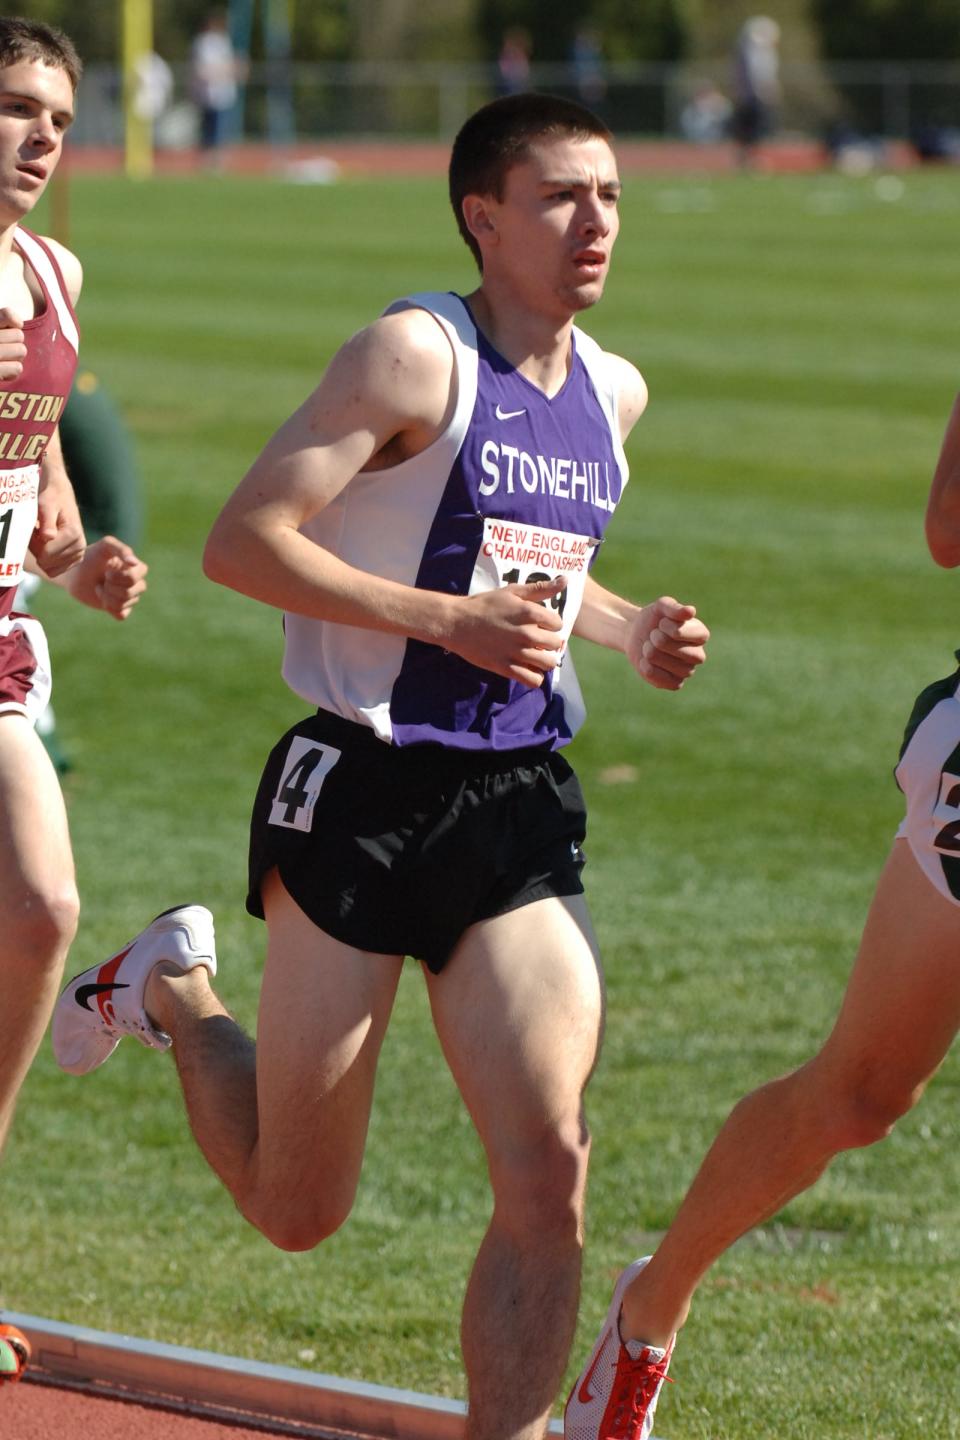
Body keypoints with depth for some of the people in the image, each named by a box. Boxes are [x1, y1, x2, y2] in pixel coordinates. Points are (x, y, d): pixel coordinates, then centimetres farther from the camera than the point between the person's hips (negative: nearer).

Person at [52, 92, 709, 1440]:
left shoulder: (613, 393, 12)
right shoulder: (415, 355, -11)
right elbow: (243, 541, -16)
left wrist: (628, 631, 10)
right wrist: (449, 619, -21)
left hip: (521, 812, 6)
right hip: (363, 797, -5)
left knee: (549, 1177, -10)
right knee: (297, 1209, 8)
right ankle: (171, 991, 35)